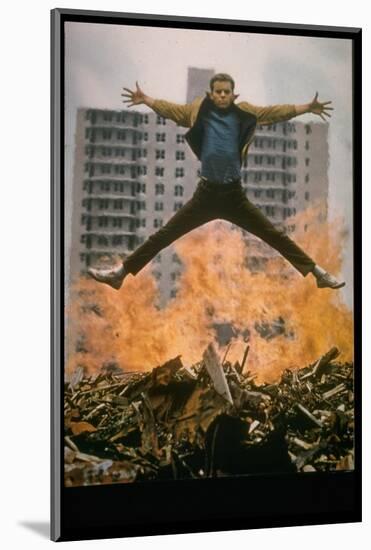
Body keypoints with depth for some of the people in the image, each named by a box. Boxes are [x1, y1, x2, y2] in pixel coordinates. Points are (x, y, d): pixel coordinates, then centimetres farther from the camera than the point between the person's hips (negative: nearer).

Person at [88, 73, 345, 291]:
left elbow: (275, 112, -6)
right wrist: (145, 100, -21)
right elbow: (171, 109, -5)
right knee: (164, 235, 3)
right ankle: (120, 272, 9)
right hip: (206, 193, 0)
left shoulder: (243, 113, -1)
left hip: (235, 195, 0)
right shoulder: (201, 111, 0)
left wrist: (307, 108, -16)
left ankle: (317, 272, 13)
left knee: (275, 235, 4)